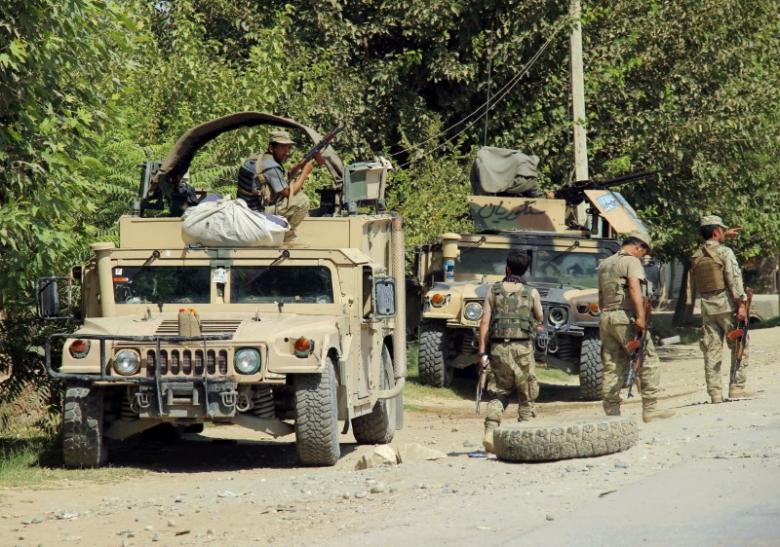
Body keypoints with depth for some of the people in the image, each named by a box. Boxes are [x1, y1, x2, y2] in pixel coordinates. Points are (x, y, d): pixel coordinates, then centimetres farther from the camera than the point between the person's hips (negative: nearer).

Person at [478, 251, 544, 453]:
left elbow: (484, 322, -2)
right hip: (522, 347, -1)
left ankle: (490, 432, -12)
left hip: (498, 347, 1)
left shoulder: (494, 291, 3)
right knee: (526, 395, 10)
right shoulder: (531, 293, 2)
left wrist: (482, 353, -1)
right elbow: (539, 319, 16)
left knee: (499, 393, 8)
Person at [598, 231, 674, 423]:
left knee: (612, 367, 8)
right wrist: (641, 316, -27)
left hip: (606, 316, 8)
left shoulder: (604, 264, 21)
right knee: (649, 363, -3)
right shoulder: (632, 261, -5)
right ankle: (650, 409, -6)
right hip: (626, 317, -8)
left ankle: (611, 412, 4)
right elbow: (634, 287, -20)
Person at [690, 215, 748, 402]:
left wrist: (725, 237, 37)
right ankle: (737, 388, 0)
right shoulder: (725, 252, -10)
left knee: (712, 352, 5)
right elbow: (735, 279, -16)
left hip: (707, 309, 5)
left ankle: (715, 393, 2)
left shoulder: (696, 257, 9)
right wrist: (742, 303, -16)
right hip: (727, 306, -5)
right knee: (738, 348, 5)